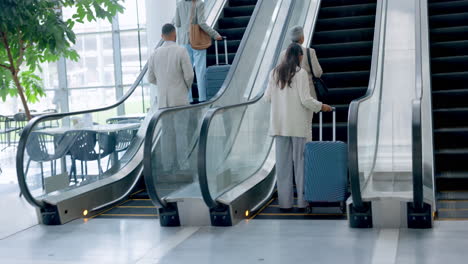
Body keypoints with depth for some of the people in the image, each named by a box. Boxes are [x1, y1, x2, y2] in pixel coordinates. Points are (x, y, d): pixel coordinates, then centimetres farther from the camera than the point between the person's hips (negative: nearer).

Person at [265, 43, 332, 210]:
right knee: (301, 161, 5)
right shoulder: (300, 73, -10)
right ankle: (302, 201, 10)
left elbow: (267, 97, 7)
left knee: (283, 162, 7)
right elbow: (306, 100, -14)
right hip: (298, 125, -4)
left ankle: (285, 201, 10)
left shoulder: (275, 73, 3)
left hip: (280, 125, 4)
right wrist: (321, 107, 2)